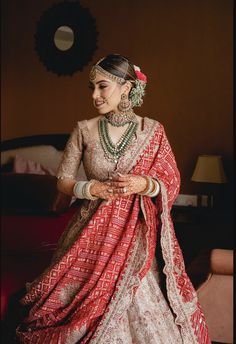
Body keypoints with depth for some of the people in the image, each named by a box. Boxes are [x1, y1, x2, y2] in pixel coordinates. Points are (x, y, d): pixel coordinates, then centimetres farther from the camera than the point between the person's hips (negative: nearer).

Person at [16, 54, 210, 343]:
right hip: (93, 232, 1)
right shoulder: (84, 130, -1)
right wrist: (92, 189, -14)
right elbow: (63, 181, 4)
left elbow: (171, 184, 2)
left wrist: (144, 185, -17)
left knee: (142, 308, 3)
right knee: (88, 310, 5)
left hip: (139, 232, -1)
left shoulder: (153, 130, -3)